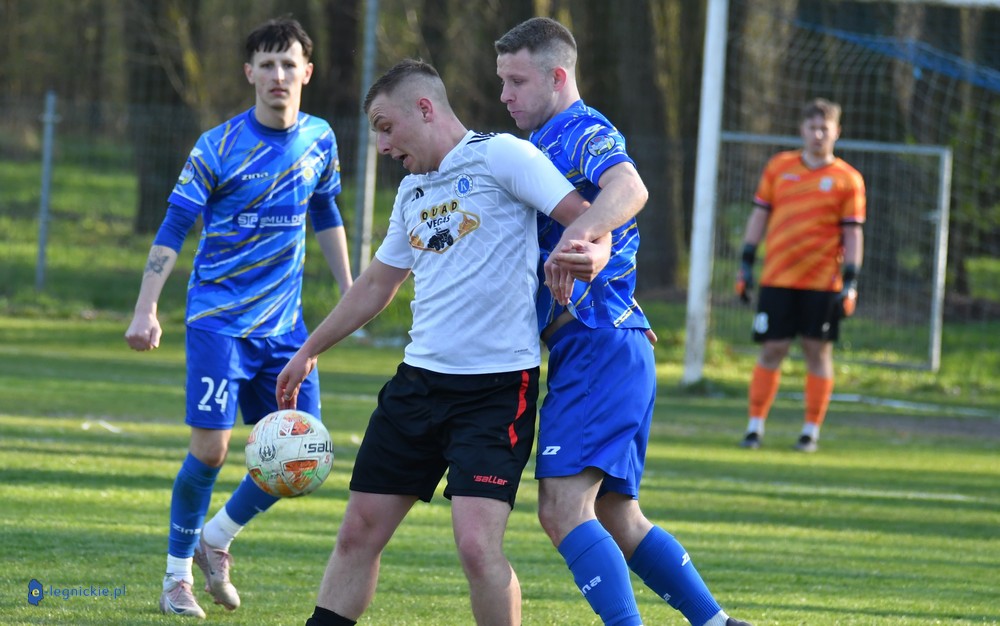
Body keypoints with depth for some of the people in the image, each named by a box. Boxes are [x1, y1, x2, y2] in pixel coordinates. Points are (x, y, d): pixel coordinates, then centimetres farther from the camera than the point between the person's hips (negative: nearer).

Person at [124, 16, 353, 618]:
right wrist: (147, 310, -18)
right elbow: (173, 230, -10)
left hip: (285, 324, 5)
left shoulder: (319, 140, 5)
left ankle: (216, 540, 21)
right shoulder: (218, 148, -10)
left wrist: (349, 289, 22)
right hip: (219, 317, -5)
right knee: (211, 446, -12)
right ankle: (178, 576, 4)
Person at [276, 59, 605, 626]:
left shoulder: (500, 156, -7)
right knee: (360, 532, 8)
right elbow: (377, 285, 29)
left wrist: (590, 255, -30)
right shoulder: (413, 191, 17)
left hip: (497, 387, -8)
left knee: (477, 543, -18)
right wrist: (308, 353, 34)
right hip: (419, 380, 8)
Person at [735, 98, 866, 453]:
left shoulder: (848, 179, 2)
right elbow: (759, 215, 12)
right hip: (777, 277, 1)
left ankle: (812, 431, 10)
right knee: (771, 350, 1)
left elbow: (852, 233, 1)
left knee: (818, 351, 2)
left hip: (823, 282, -1)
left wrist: (850, 282, -6)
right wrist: (746, 263, 7)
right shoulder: (779, 167, 9)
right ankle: (755, 427, 8)